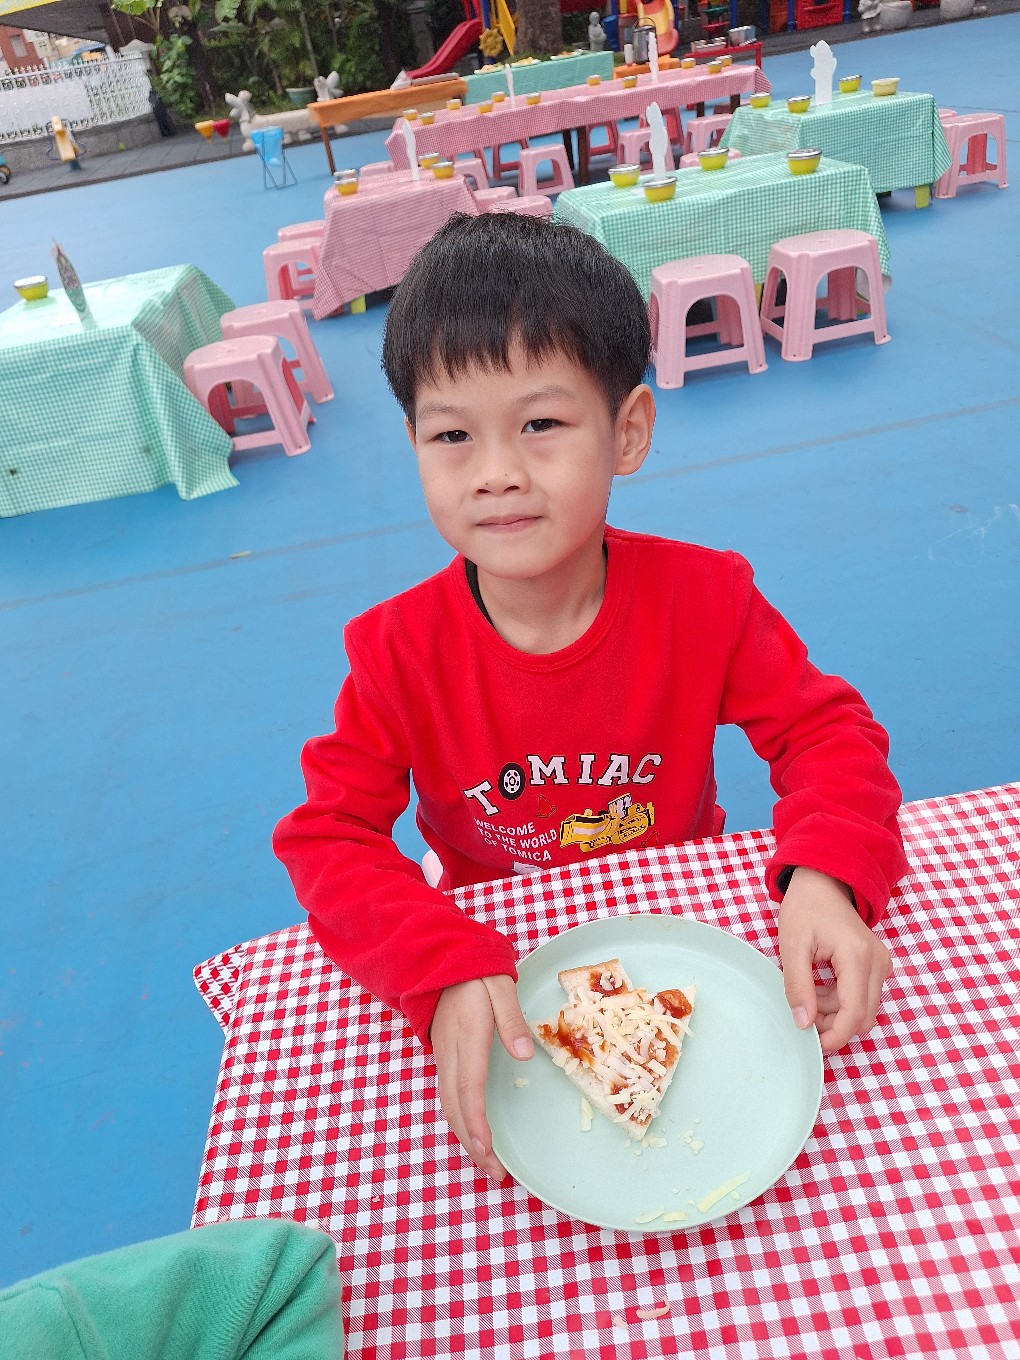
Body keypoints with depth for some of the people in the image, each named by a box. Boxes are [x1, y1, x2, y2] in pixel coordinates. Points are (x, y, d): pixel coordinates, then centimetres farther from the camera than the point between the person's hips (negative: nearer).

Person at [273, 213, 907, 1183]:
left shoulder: (704, 598, -15)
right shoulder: (398, 652, -17)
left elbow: (828, 731, -8)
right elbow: (329, 837, -16)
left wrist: (827, 874, -30)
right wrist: (449, 970, -34)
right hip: (496, 957, 0)